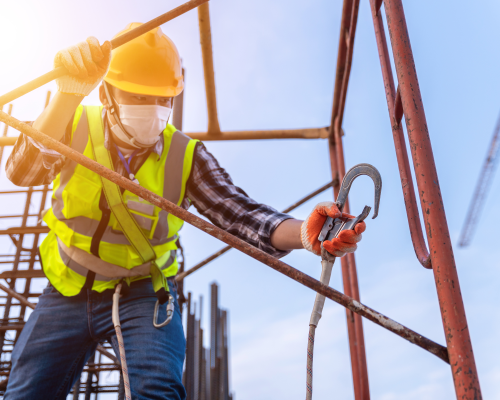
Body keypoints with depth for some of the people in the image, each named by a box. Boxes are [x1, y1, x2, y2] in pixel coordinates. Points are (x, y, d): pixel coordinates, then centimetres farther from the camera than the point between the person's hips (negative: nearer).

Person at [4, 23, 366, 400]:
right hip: (66, 293, 2)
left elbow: (239, 212, -23)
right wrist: (70, 94, -43)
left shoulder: (187, 156, -12)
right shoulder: (76, 126, -10)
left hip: (143, 294, -1)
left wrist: (305, 233, -44)